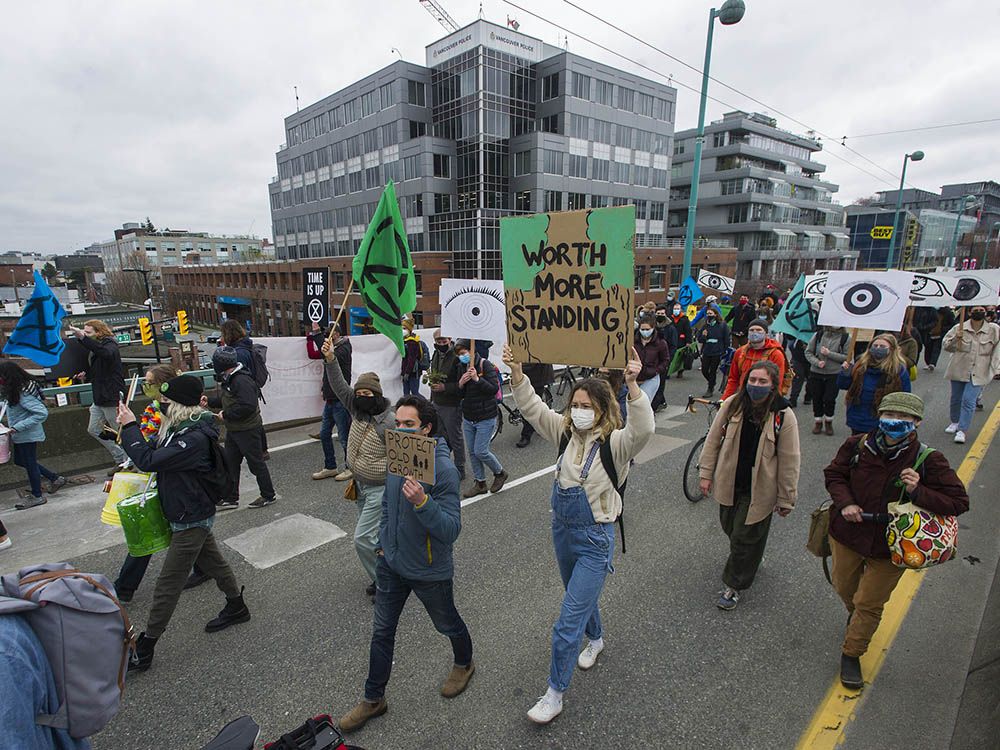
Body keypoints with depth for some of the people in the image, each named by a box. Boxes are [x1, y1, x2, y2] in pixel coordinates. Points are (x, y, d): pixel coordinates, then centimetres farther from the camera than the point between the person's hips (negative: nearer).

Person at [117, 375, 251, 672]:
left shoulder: (195, 438, -31)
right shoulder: (179, 427, 0)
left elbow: (148, 460, -32)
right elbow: (155, 453, 11)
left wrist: (129, 426, -23)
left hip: (191, 520, -10)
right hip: (194, 514, 10)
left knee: (168, 585, 4)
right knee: (212, 561, 24)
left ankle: (144, 650, 19)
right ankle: (237, 608, 43)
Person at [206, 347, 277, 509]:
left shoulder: (242, 381, -24)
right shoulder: (227, 380, 8)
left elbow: (247, 406, -31)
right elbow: (223, 398, 23)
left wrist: (226, 415, -21)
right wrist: (209, 401, 6)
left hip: (248, 430, -10)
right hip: (233, 429, 10)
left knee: (256, 463, 3)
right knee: (230, 463, 14)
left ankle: (268, 495, 17)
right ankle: (231, 498, 26)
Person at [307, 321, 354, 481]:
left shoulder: (343, 349, -12)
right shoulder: (333, 348, 14)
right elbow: (312, 354, 14)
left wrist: (317, 334, -26)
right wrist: (311, 336, 3)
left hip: (340, 400, -9)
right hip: (330, 399, 9)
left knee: (344, 436, 0)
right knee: (324, 434, 14)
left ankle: (351, 467, 13)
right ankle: (330, 467, 25)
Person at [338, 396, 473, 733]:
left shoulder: (444, 470, -29)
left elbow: (451, 530, -31)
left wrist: (422, 502, -45)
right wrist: (383, 542, 14)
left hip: (430, 571, -5)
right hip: (392, 564, 6)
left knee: (447, 624, 21)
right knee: (381, 632, 17)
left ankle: (464, 663, 52)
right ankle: (373, 699, 39)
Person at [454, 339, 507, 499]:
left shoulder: (485, 365, -13)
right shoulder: (462, 367, 7)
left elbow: (494, 389, -18)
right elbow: (460, 394, 9)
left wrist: (477, 379, -28)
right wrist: (460, 384, -12)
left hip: (486, 417, -7)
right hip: (468, 417, 7)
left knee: (481, 452, -6)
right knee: (472, 452, 11)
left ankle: (500, 473, 20)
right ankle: (479, 483, 26)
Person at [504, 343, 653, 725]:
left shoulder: (615, 442, -19)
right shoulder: (566, 430, -2)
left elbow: (643, 429, -40)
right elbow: (532, 407, -6)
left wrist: (632, 385, -52)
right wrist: (516, 372, -21)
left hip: (594, 538, -6)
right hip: (562, 528, 7)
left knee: (568, 622, -1)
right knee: (580, 596, 30)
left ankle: (555, 694, 18)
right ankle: (595, 640, 60)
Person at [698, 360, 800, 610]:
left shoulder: (784, 415, -16)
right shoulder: (732, 404, -8)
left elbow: (789, 461, -10)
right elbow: (713, 439, 1)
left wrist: (786, 499, -6)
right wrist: (706, 473, 1)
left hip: (759, 491, -4)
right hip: (729, 484, 4)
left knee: (745, 538, 5)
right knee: (731, 529, 22)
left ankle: (734, 585, 27)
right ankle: (752, 558, 53)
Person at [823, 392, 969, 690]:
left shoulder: (928, 461, -19)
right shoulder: (857, 445, -15)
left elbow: (958, 502, -13)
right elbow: (833, 474, -1)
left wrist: (918, 492, -31)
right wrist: (845, 503, -18)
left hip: (889, 546, -2)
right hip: (848, 533, 2)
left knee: (869, 604, 10)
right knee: (844, 586, 25)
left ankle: (851, 654, 32)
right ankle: (854, 613, 60)